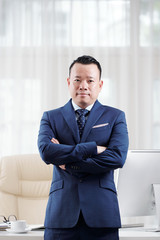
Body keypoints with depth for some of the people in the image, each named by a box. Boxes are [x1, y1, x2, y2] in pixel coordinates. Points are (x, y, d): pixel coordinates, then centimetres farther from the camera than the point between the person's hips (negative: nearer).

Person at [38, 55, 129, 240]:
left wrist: (68, 162, -5)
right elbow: (46, 152, -7)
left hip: (101, 214, 0)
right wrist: (93, 148, -11)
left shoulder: (115, 117, 10)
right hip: (61, 212, 1)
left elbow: (117, 158, -6)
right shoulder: (51, 118, 12)